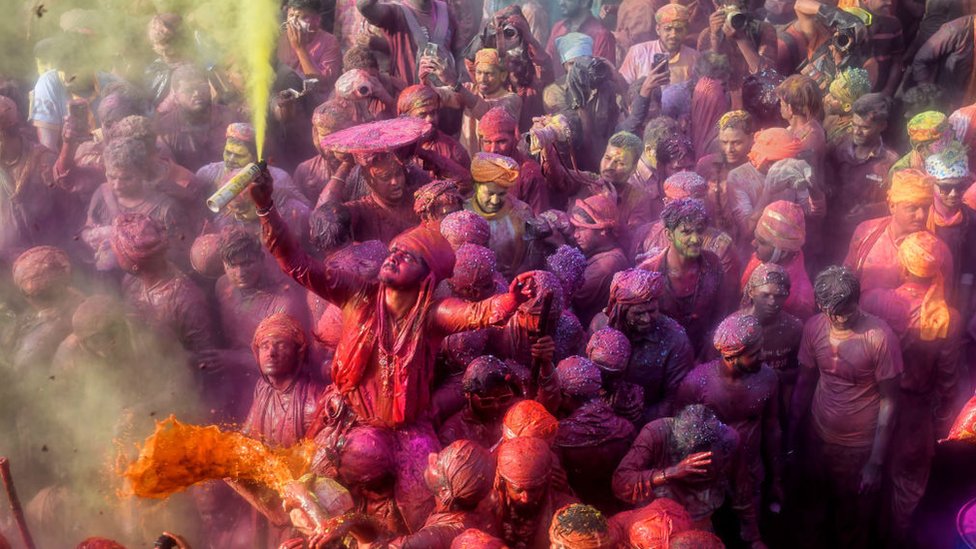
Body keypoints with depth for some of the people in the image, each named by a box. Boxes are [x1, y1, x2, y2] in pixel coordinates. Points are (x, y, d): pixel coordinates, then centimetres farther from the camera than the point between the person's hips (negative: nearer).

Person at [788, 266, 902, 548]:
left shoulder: (880, 336, -22)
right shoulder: (814, 327, -9)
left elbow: (889, 401, -15)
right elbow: (805, 382, 3)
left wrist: (876, 461, -13)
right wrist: (792, 435, 4)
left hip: (860, 447, -4)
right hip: (818, 439, 4)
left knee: (854, 524, 16)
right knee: (813, 509, 24)